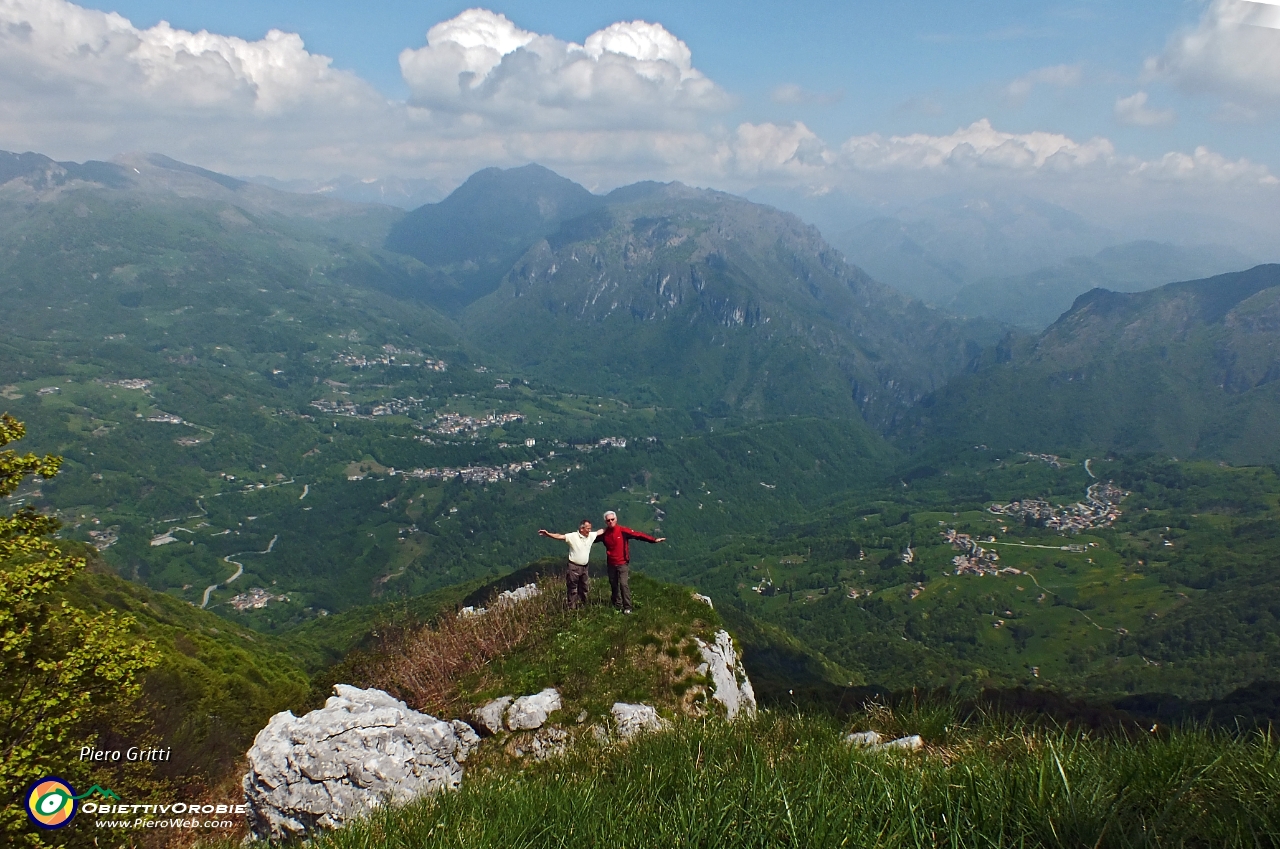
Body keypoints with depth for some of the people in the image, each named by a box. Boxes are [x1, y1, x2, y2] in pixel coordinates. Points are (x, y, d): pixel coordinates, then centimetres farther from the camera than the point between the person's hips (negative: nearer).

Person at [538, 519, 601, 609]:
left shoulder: (591, 535, 3)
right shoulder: (573, 536, -15)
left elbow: (600, 532, 18)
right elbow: (560, 536, -23)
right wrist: (547, 534, -36)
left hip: (584, 567, 6)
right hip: (574, 567, -6)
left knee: (584, 589, 17)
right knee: (573, 589, 0)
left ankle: (582, 607, 30)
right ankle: (572, 608, 6)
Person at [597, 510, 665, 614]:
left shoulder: (623, 531, -12)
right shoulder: (604, 533, 0)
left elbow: (638, 535, -15)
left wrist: (654, 540, -20)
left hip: (623, 564, -4)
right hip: (611, 564, 4)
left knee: (624, 584, -12)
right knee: (614, 585, 13)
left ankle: (627, 607, -7)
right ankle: (617, 606, 27)